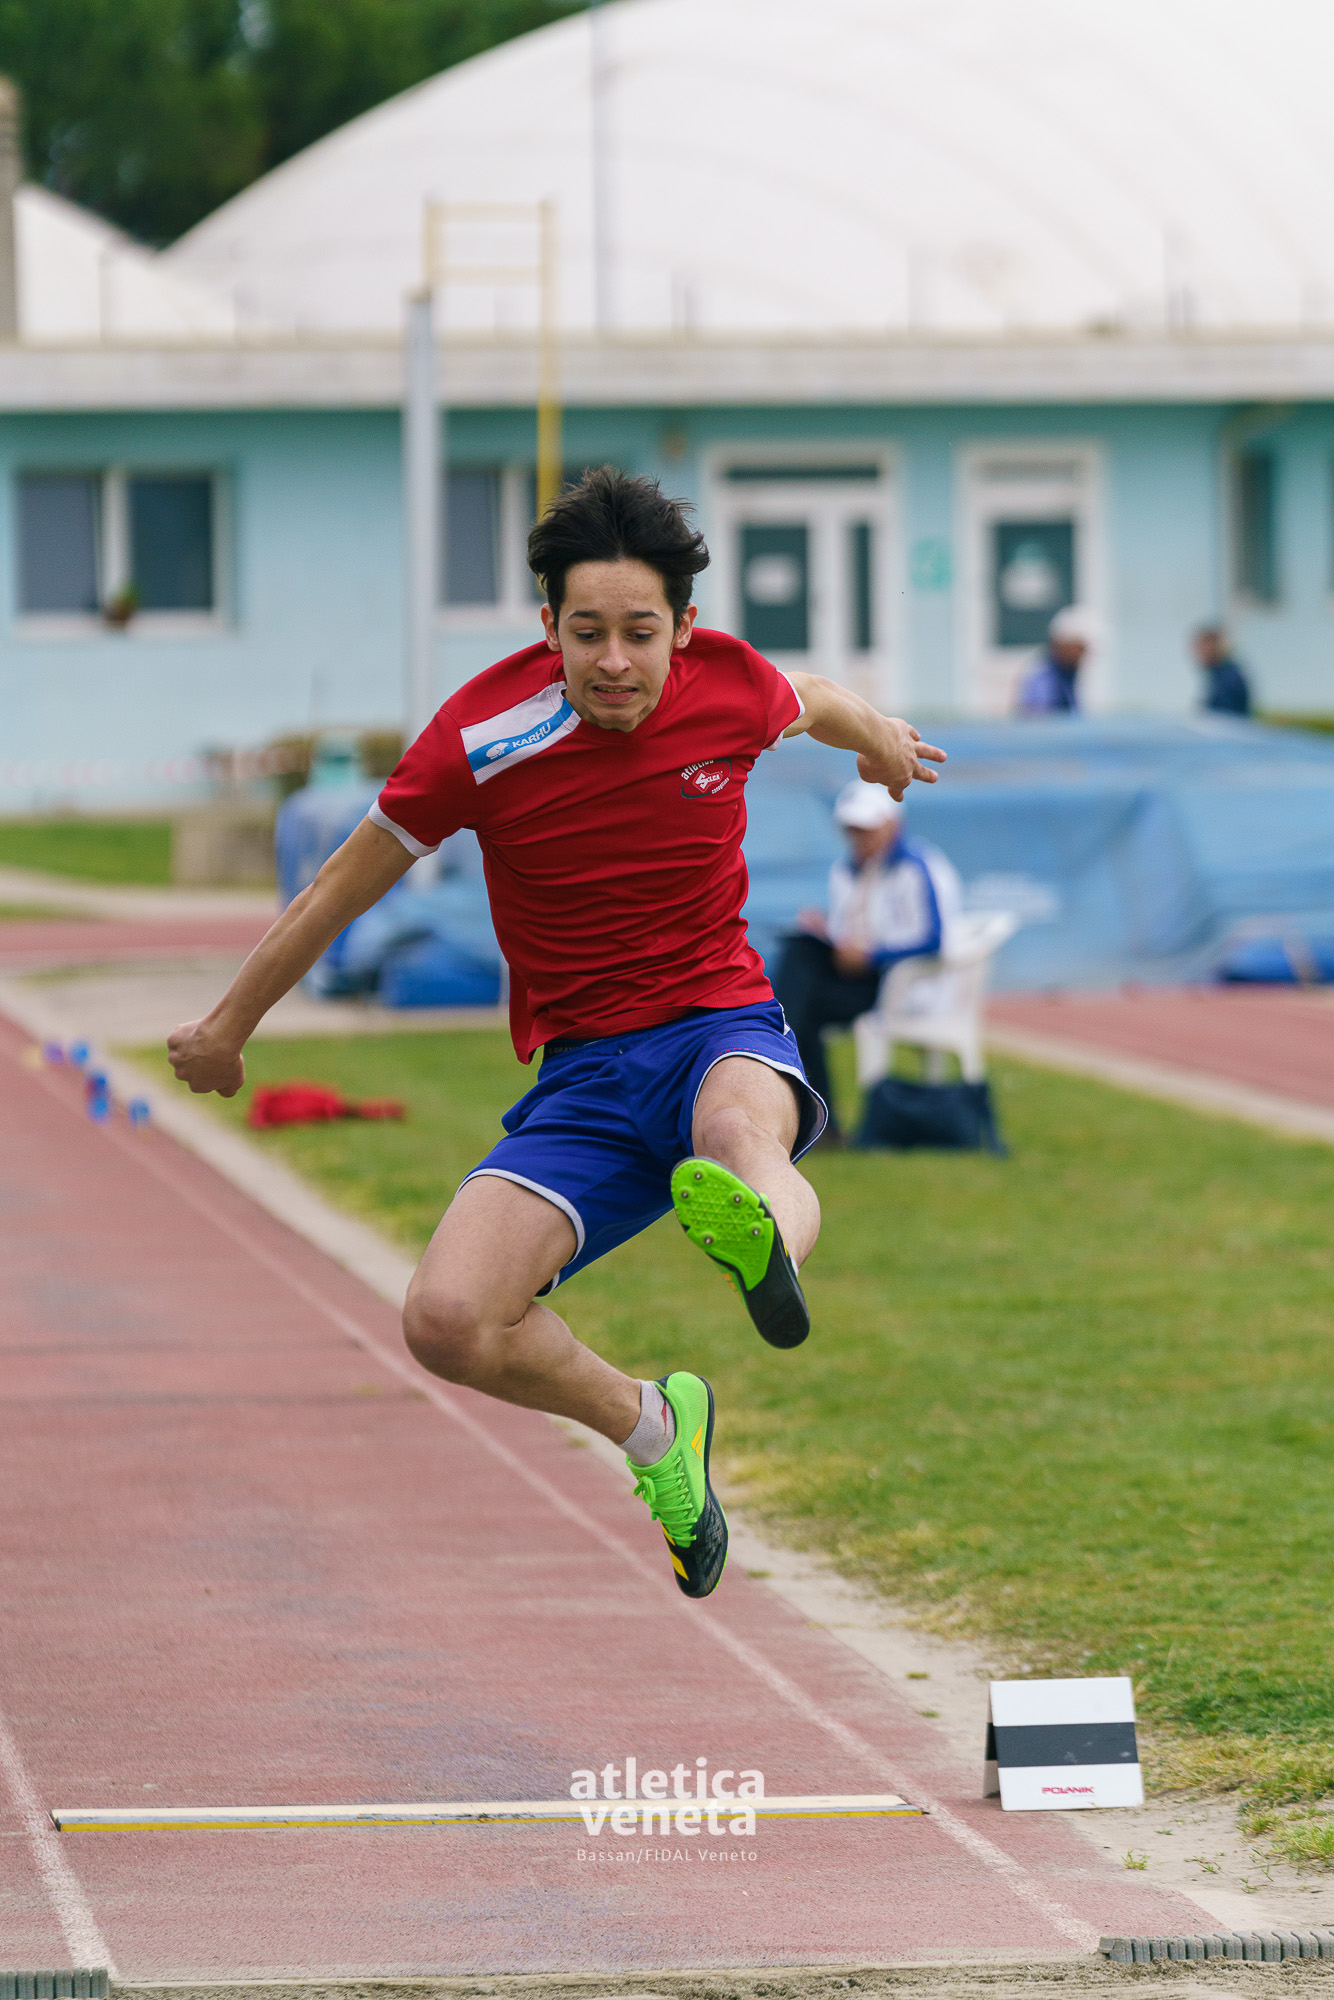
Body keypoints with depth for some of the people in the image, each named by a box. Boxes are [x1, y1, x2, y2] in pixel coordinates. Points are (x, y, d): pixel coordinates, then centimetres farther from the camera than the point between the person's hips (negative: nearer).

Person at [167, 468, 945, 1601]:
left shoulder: (732, 689, -6)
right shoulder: (483, 738, -12)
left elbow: (812, 703, 22)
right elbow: (346, 885, 3)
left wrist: (879, 736, 45)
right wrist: (229, 1026, 15)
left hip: (723, 1026, -1)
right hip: (581, 1071, 1)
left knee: (742, 1135, -40)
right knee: (449, 1323, -20)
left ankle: (766, 1239, -74)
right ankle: (654, 1427, 4)